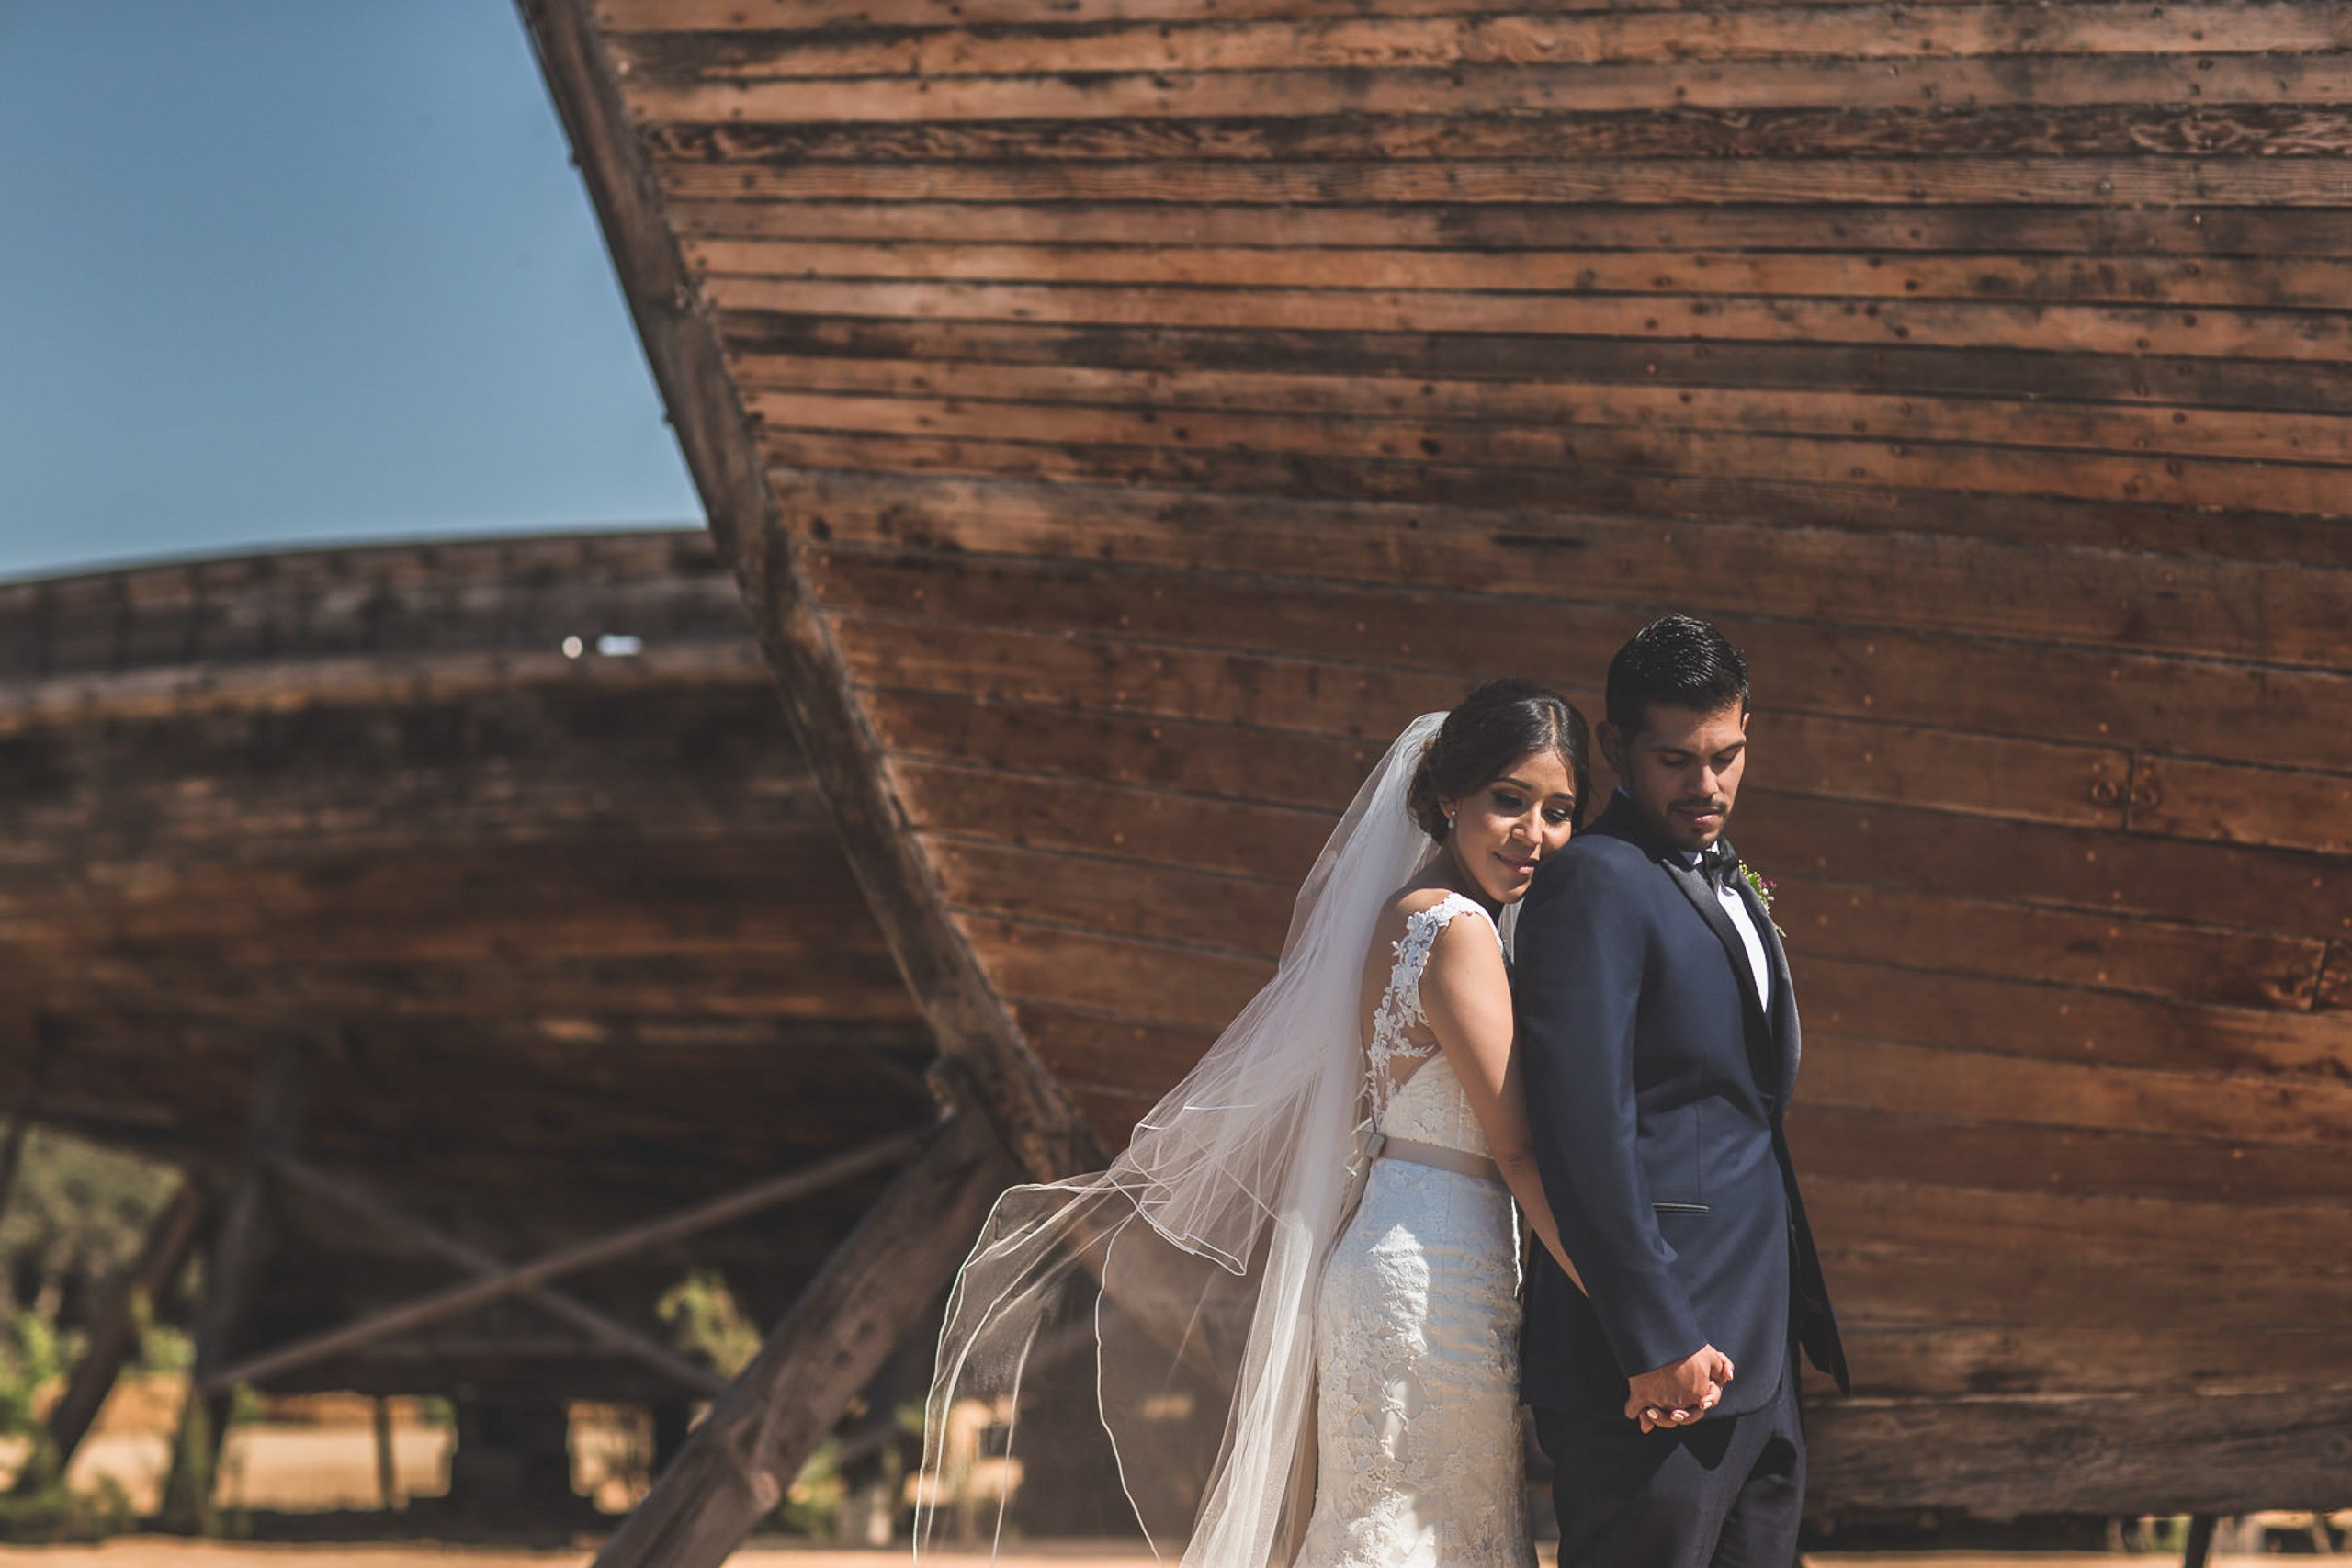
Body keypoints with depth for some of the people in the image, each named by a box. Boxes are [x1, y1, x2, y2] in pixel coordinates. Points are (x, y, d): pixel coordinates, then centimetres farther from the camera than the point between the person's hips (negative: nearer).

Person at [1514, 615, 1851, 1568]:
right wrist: (1656, 1344, -21)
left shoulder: (1728, 884, 18)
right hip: (1658, 1363, -9)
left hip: (1754, 1358, 9)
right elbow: (1587, 1132, -19)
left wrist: (1796, 1313, 18)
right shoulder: (1596, 883, -11)